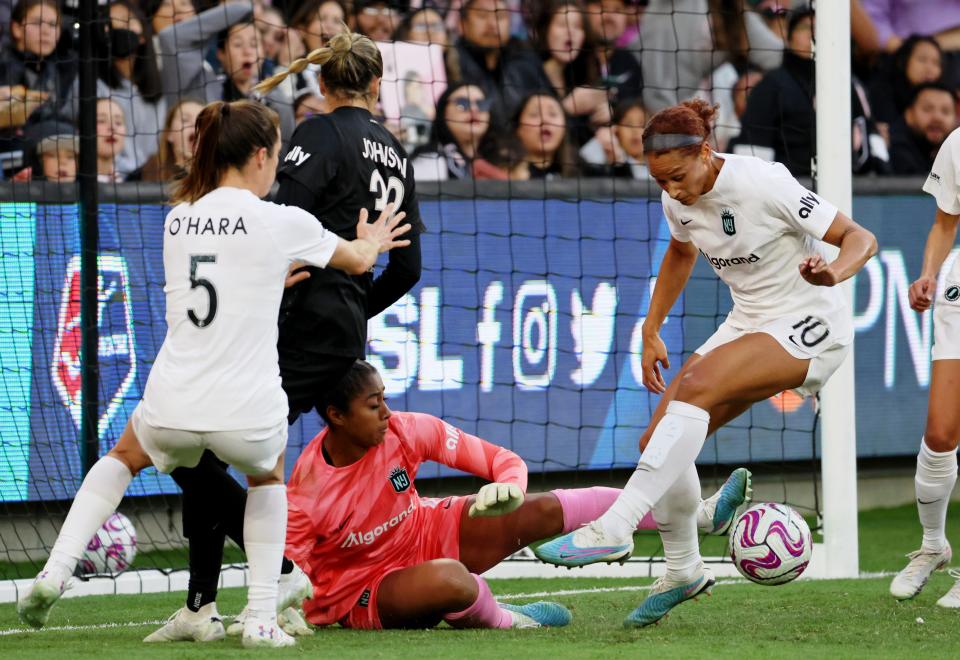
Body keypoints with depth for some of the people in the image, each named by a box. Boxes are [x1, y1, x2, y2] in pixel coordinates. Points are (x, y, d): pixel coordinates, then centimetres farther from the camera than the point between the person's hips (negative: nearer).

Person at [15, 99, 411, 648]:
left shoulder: (177, 221, 8)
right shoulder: (281, 222, -5)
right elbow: (358, 260, 14)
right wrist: (372, 242, 36)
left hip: (171, 411, 3)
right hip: (249, 414, -3)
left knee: (125, 455, 35)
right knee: (267, 474, 32)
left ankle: (56, 572, 16)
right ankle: (262, 618, 21)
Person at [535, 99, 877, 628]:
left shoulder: (764, 184, -23)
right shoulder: (678, 200, -3)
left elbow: (860, 238, -19)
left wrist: (833, 273, -40)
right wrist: (651, 332, 17)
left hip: (809, 326, -8)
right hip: (749, 322, 8)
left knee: (697, 384, -32)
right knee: (658, 441, -5)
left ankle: (615, 528, -36)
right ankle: (683, 571, 17)